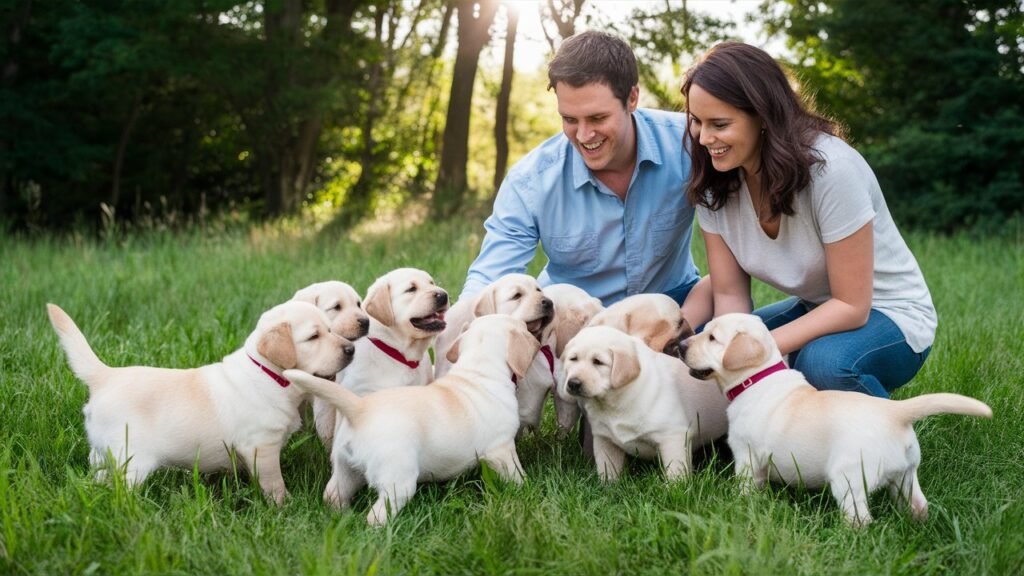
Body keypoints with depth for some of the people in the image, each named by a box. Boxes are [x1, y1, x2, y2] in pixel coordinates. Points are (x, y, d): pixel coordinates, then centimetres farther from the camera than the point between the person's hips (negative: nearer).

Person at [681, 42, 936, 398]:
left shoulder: (830, 168, -27)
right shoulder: (714, 184, -10)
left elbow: (852, 305, -24)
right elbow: (729, 294, -5)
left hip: (886, 314, -5)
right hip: (817, 313, 6)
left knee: (822, 361, -36)